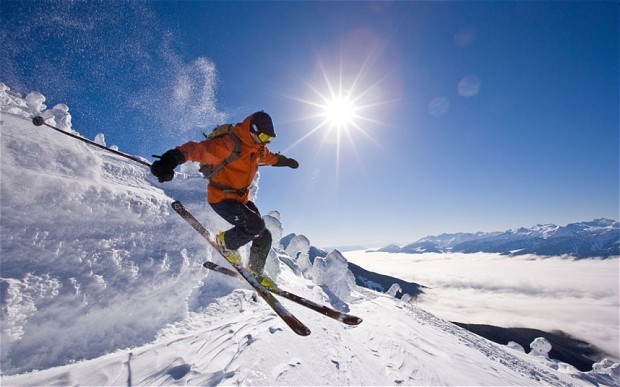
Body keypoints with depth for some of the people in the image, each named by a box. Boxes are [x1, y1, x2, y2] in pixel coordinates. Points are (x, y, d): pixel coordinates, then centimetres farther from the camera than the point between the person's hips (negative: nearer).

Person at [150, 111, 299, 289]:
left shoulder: (258, 149, 5)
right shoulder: (230, 144, -23)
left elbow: (269, 157, 29)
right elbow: (199, 149, -35)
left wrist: (285, 161, 45)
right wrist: (174, 158, -53)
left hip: (241, 198, 8)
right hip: (221, 198, -8)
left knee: (264, 236, 4)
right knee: (256, 225, -27)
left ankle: (256, 272, 28)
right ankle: (226, 242, 4)